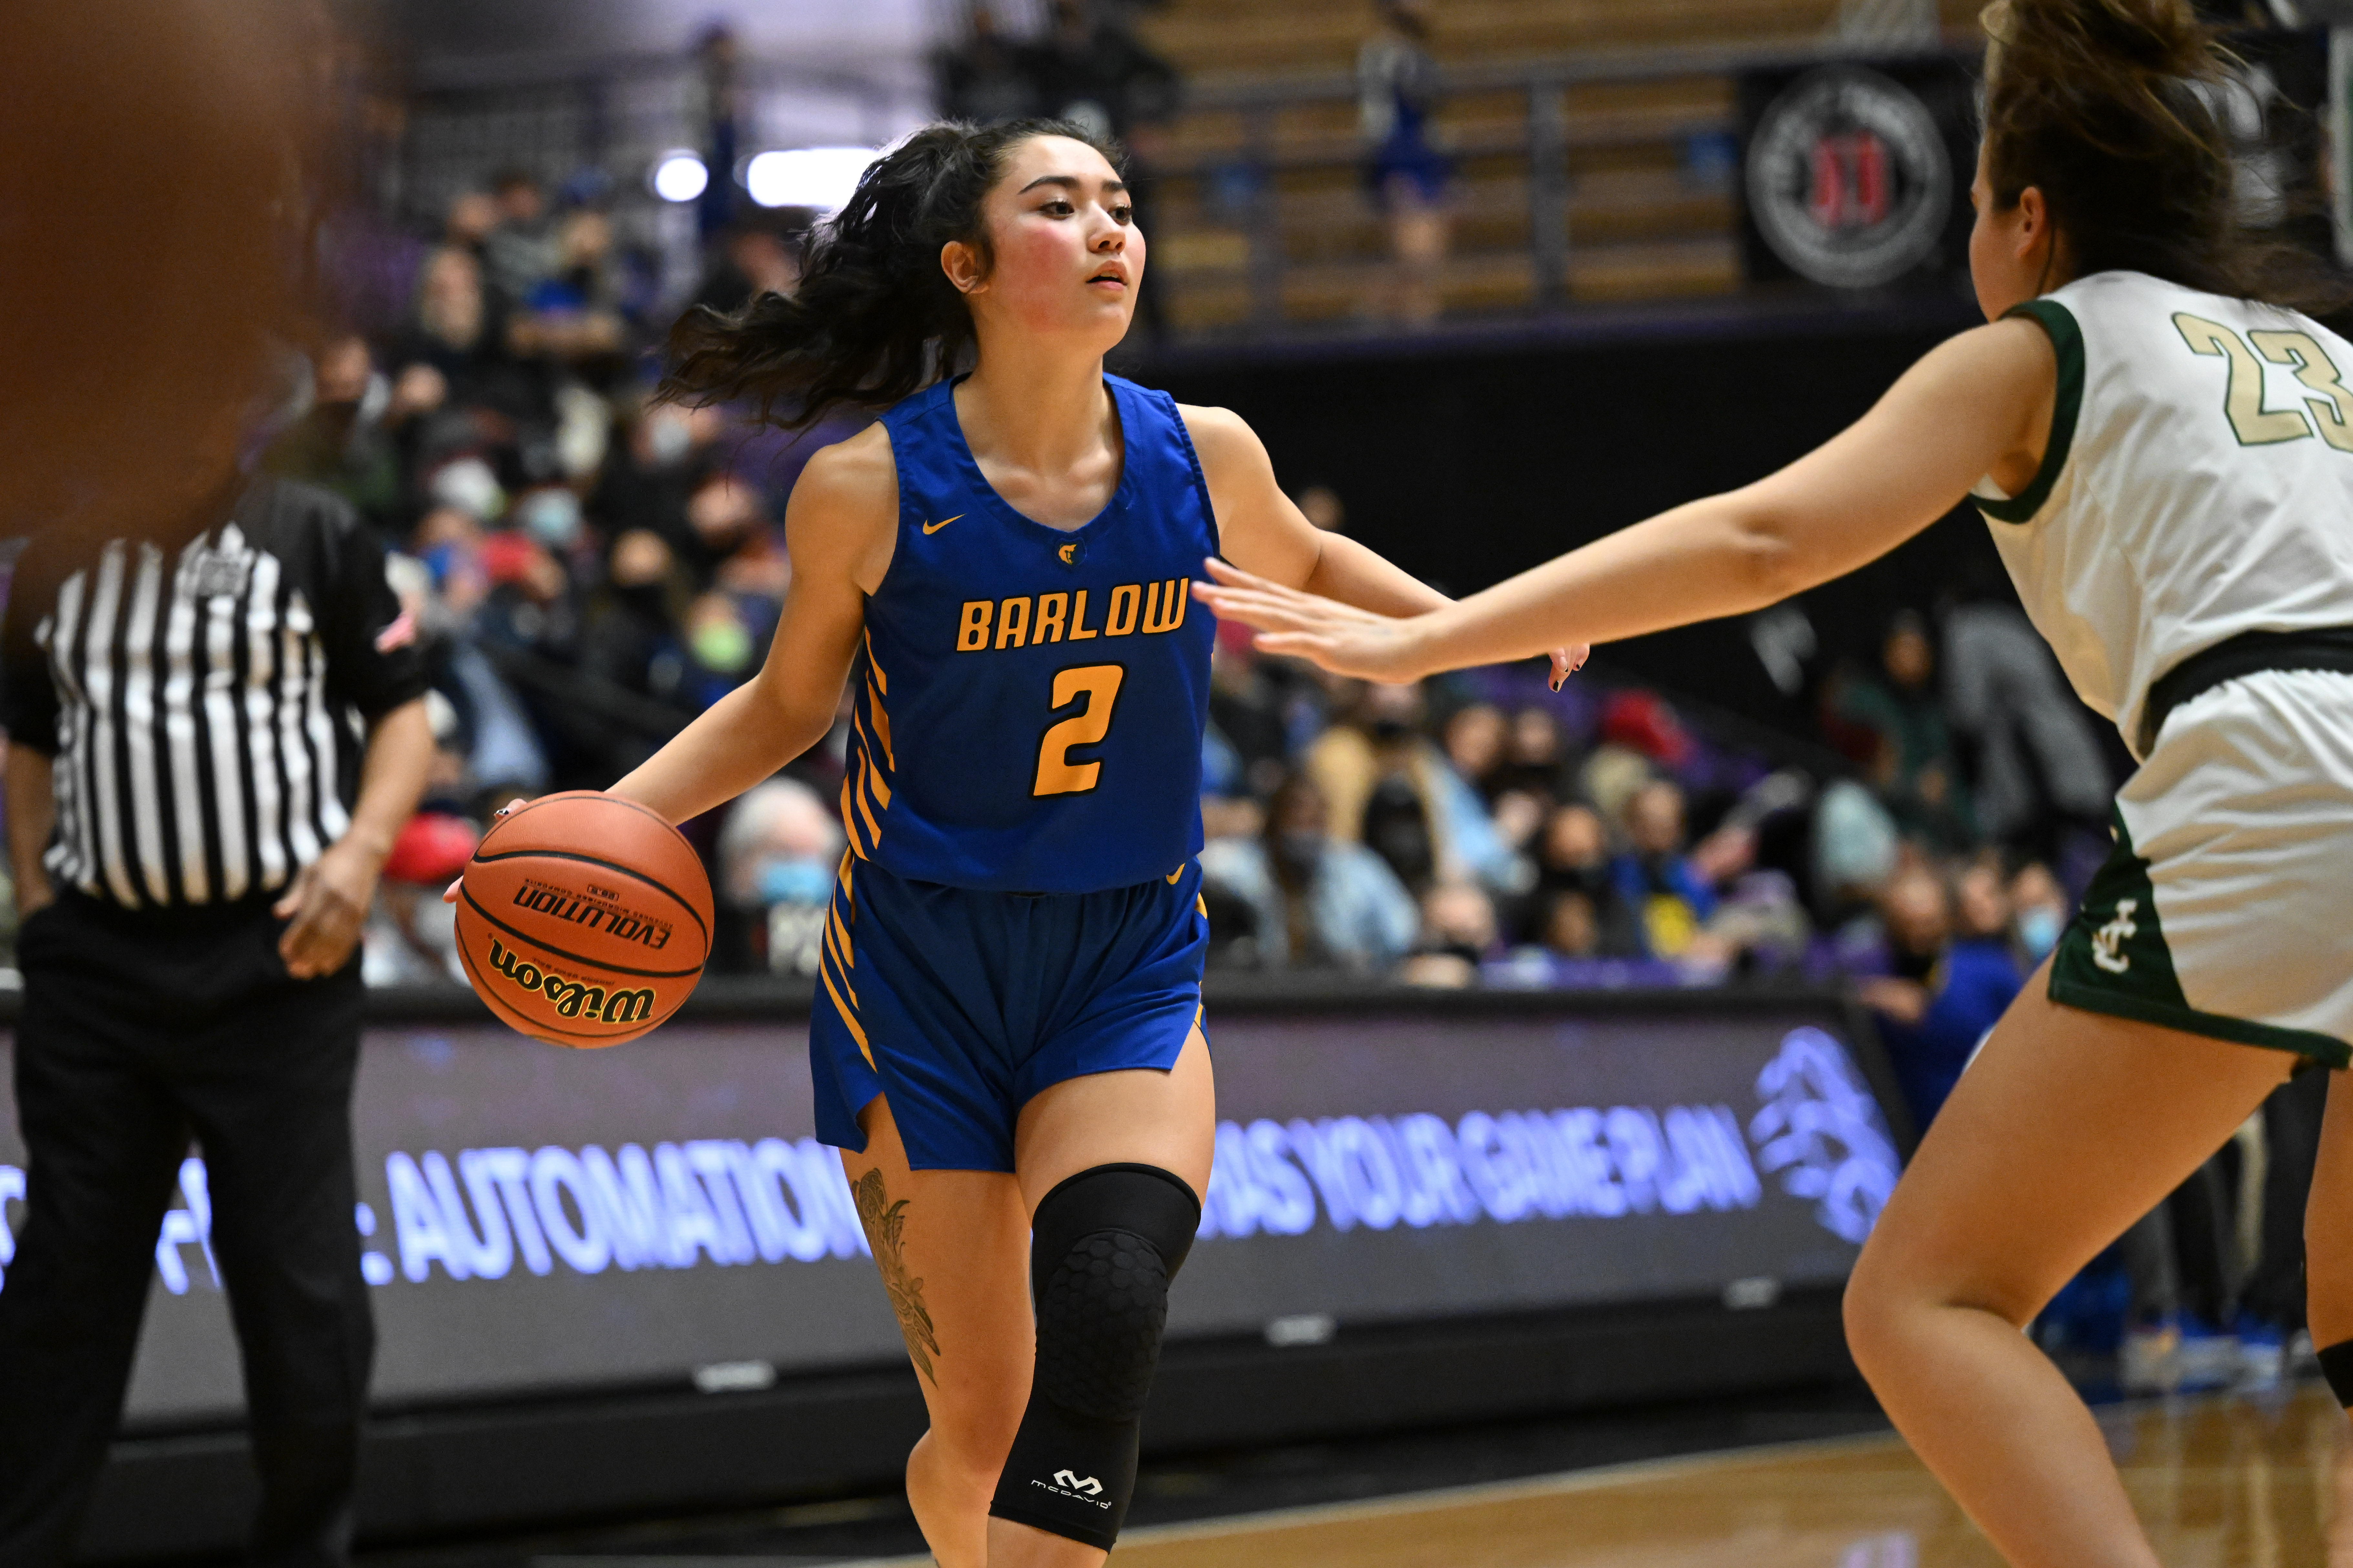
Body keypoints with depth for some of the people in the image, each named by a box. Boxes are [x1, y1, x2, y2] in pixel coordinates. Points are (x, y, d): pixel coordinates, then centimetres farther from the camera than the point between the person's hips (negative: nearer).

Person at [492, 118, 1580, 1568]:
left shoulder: (1205, 457, -4)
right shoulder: (869, 491, -11)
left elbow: (1305, 568, 19)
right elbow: (788, 704, 6)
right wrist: (609, 813, -8)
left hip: (1128, 972, 1)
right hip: (921, 975, -1)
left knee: (1107, 1300, -29)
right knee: (981, 1432, 0)